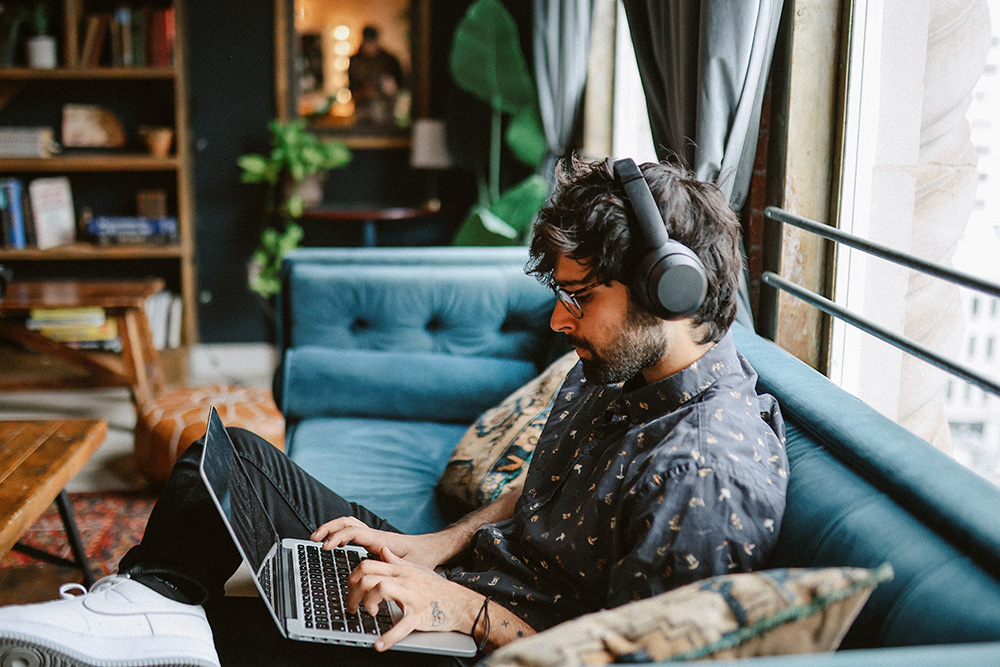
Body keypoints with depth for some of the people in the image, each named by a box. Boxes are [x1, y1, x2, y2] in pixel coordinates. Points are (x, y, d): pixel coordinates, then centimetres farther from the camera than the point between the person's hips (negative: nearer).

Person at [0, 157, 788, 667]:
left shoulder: (706, 475, -29)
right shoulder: (618, 366, 1)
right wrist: (438, 546, 0)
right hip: (452, 583, 10)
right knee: (235, 457, 8)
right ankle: (153, 602, -5)